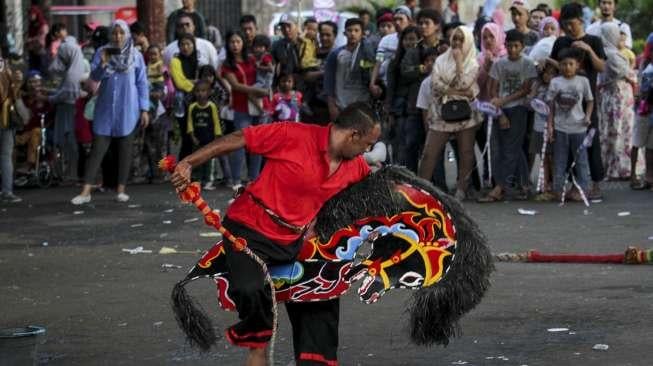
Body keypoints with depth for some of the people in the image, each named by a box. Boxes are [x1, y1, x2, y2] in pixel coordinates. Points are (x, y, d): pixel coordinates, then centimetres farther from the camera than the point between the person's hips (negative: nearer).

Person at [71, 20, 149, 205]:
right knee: (97, 148, -3)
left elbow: (142, 84, 3)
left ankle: (121, 190, 11)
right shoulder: (102, 52, 0)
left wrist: (144, 109, -1)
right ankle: (86, 191, -5)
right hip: (105, 108, 0)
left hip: (127, 110, 0)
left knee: (125, 149, 5)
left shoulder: (136, 56, 0)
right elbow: (94, 77, -6)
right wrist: (103, 64, -26)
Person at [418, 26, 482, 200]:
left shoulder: (473, 64, 2)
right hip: (442, 112, 1)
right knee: (429, 152, -4)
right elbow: (435, 84, -5)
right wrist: (458, 92, -12)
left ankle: (461, 189, 8)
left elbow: (464, 84, -14)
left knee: (466, 153, 1)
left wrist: (459, 61, -8)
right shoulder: (441, 60, 8)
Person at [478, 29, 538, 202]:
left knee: (511, 149, -9)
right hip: (501, 110, 4)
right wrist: (500, 115, -5)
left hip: (518, 109, -4)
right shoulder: (499, 64, 7)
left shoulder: (528, 64, -1)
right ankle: (523, 185, 9)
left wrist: (503, 100, -13)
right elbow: (494, 90, 5)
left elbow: (526, 89, -6)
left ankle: (499, 188, -13)